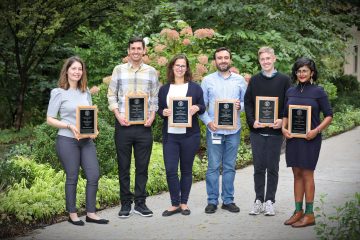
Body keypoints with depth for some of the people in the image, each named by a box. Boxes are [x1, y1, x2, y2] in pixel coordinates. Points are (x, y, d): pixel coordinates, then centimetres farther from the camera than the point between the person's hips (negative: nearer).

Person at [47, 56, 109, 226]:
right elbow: (50, 119, -4)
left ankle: (91, 213, 14)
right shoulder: (59, 93, -4)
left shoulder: (86, 92, 11)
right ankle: (72, 214, 17)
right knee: (72, 178, 3)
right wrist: (69, 126, -18)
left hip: (86, 140, 5)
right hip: (67, 140, -5)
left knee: (94, 175, 1)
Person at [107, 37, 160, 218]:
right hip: (123, 124, -1)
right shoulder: (119, 70, 6)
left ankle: (140, 203, 15)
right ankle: (125, 203, 13)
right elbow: (111, 95, 5)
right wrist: (118, 115, -7)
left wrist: (152, 116, -4)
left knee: (142, 166, 5)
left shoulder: (151, 72, 9)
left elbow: (155, 97, 11)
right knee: (123, 166, 4)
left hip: (144, 125, 1)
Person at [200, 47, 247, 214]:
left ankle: (228, 200, 17)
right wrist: (208, 121, -10)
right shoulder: (207, 80, 4)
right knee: (213, 167, 0)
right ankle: (212, 201, 9)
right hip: (214, 130, -1)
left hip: (233, 130, 2)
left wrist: (240, 106, -11)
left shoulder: (240, 80, 8)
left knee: (230, 167, 8)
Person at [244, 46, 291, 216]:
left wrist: (283, 120, -13)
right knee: (258, 167, 6)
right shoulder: (254, 80, 8)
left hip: (276, 131, -1)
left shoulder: (284, 80, 3)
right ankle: (258, 200, 14)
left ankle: (270, 201, 14)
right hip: (257, 130, 1)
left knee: (272, 168, 5)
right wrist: (252, 121, -9)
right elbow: (248, 102, 6)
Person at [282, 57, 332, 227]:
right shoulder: (291, 92, 9)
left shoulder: (318, 92, -4)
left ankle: (309, 214, 6)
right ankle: (298, 211, 16)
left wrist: (316, 130, -15)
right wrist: (284, 128, -1)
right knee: (297, 174, 9)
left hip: (310, 139, -4)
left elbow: (329, 115, -2)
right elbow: (285, 114, 17)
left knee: (307, 174, -2)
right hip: (293, 138, 5)